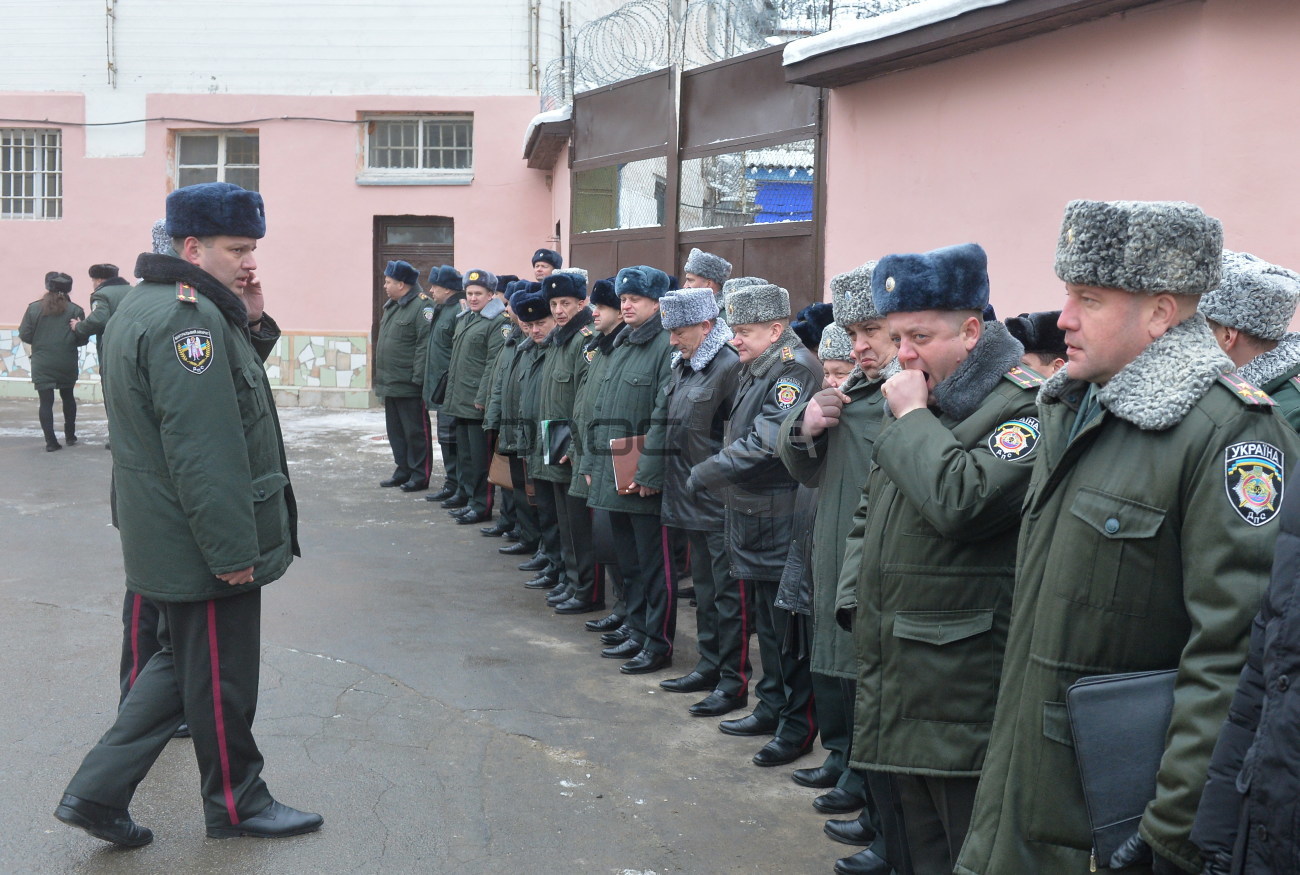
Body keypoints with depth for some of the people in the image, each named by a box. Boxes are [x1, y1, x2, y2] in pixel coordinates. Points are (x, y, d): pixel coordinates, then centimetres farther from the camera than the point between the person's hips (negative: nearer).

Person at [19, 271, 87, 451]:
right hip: (67, 365, 1)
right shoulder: (75, 310, -2)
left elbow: (24, 335, -1)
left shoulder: (34, 308, 0)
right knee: (68, 397, 20)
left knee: (46, 401, 1)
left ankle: (51, 441, -4)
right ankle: (70, 435, 26)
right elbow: (82, 339, -6)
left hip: (42, 365, -1)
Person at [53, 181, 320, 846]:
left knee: (183, 662, 21)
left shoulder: (146, 306, 13)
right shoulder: (190, 317, -22)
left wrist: (249, 323, 3)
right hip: (205, 545, -10)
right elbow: (201, 449, -27)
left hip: (166, 537, 10)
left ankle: (96, 792, 22)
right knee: (223, 678, 6)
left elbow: (230, 387, 19)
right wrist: (233, 551, -24)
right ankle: (236, 804, 24)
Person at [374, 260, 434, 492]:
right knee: (395, 430, 15)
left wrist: (418, 378, -23)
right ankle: (403, 471, 26)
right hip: (390, 384, 10)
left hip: (409, 386, -10)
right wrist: (381, 377, 18)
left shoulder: (422, 306, -14)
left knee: (415, 432, 0)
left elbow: (425, 345, -20)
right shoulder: (391, 306, 16)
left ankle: (419, 476, 7)